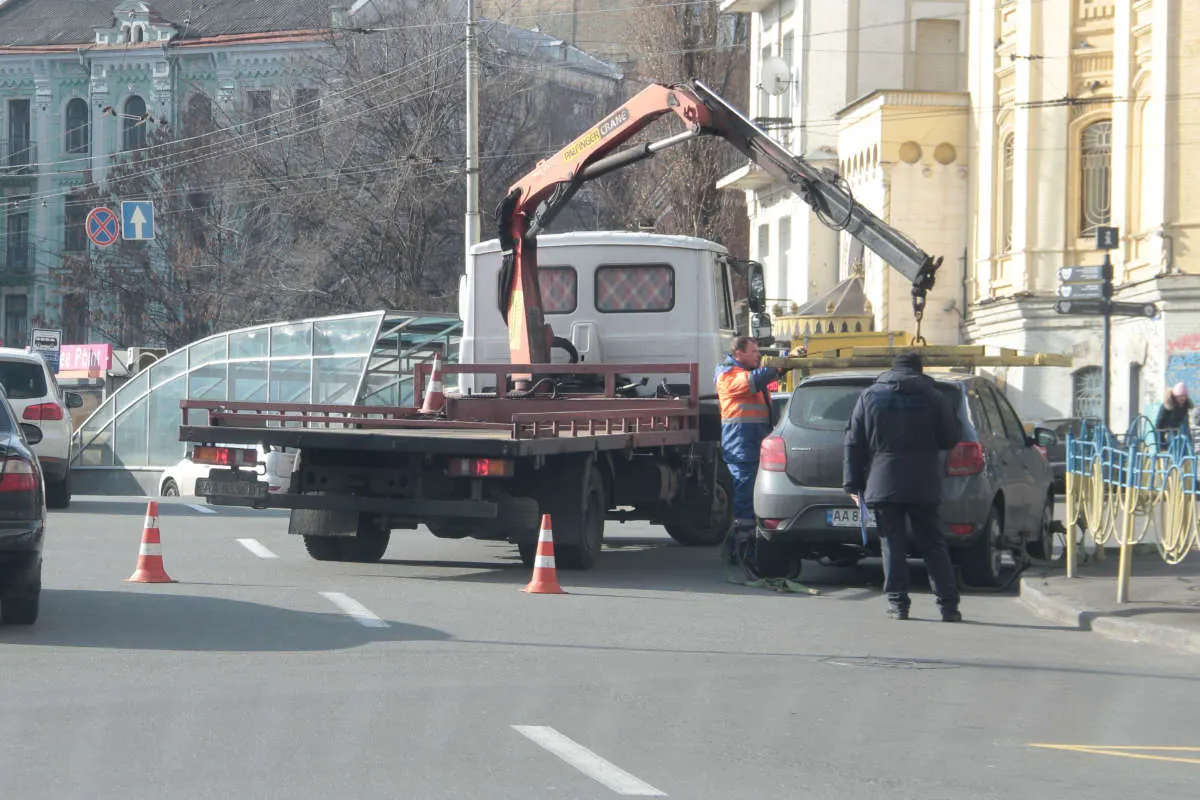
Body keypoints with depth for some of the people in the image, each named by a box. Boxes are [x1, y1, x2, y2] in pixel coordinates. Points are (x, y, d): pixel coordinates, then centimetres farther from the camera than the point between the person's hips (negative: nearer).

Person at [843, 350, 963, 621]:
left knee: (892, 543, 4)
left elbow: (854, 443, 3)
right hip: (923, 486, 0)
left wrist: (852, 483, 7)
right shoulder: (933, 397, 2)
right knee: (932, 543, 6)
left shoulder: (869, 396, 4)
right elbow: (951, 438, 5)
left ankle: (897, 603, -1)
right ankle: (948, 605, 1)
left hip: (882, 484, 0)